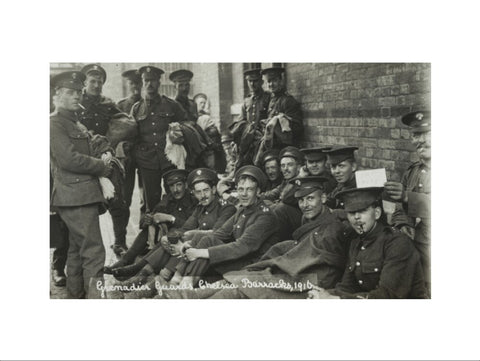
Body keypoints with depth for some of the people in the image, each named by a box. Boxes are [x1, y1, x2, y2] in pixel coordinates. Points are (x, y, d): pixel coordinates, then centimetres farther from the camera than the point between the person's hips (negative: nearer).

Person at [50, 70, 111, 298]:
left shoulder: (75, 123, 20)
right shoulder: (55, 123, -10)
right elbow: (68, 159, -19)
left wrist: (101, 162, 6)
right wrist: (102, 166, -10)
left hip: (84, 194, 10)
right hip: (75, 195, -10)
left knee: (77, 250, 16)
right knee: (93, 252, -13)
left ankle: (76, 295, 26)